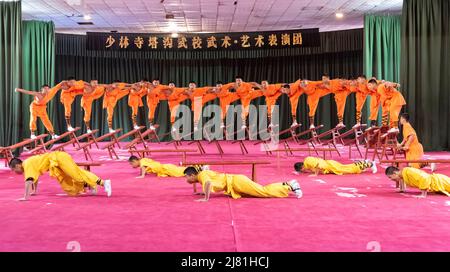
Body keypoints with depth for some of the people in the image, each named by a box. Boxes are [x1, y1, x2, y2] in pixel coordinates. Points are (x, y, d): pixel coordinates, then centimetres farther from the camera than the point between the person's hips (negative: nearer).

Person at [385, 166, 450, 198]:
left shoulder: (408, 172, -33)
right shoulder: (402, 173, -3)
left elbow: (424, 179, -42)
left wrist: (423, 195, -35)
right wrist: (402, 188, 16)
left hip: (437, 182, -9)